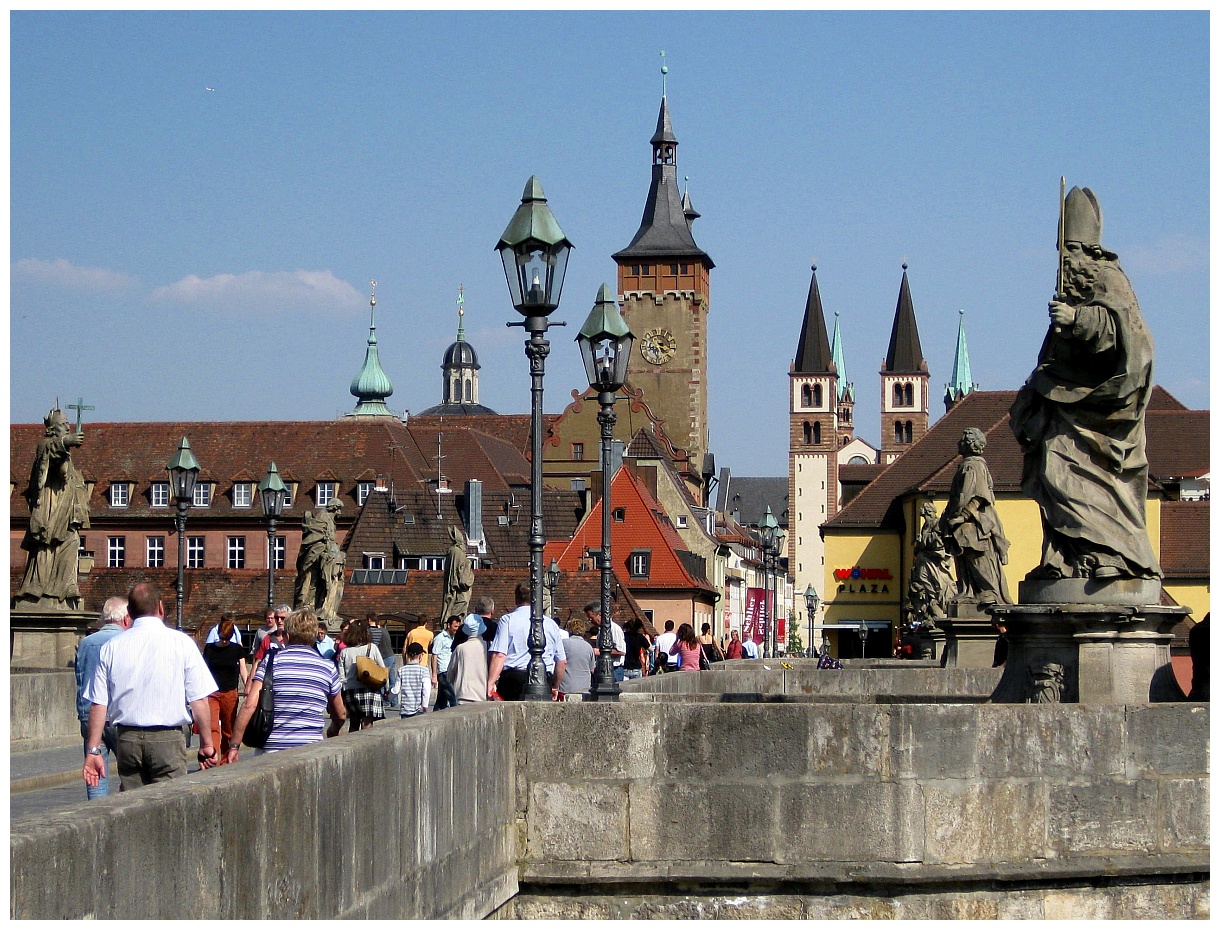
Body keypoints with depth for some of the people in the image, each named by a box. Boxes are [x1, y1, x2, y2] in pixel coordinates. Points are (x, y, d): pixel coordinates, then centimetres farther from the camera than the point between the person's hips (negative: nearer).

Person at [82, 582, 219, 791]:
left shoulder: (111, 648, 5)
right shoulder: (181, 643, -3)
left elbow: (98, 704, 4)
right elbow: (199, 700, -4)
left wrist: (93, 750, 8)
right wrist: (207, 745, 4)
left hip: (127, 740, 3)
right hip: (168, 739, -3)